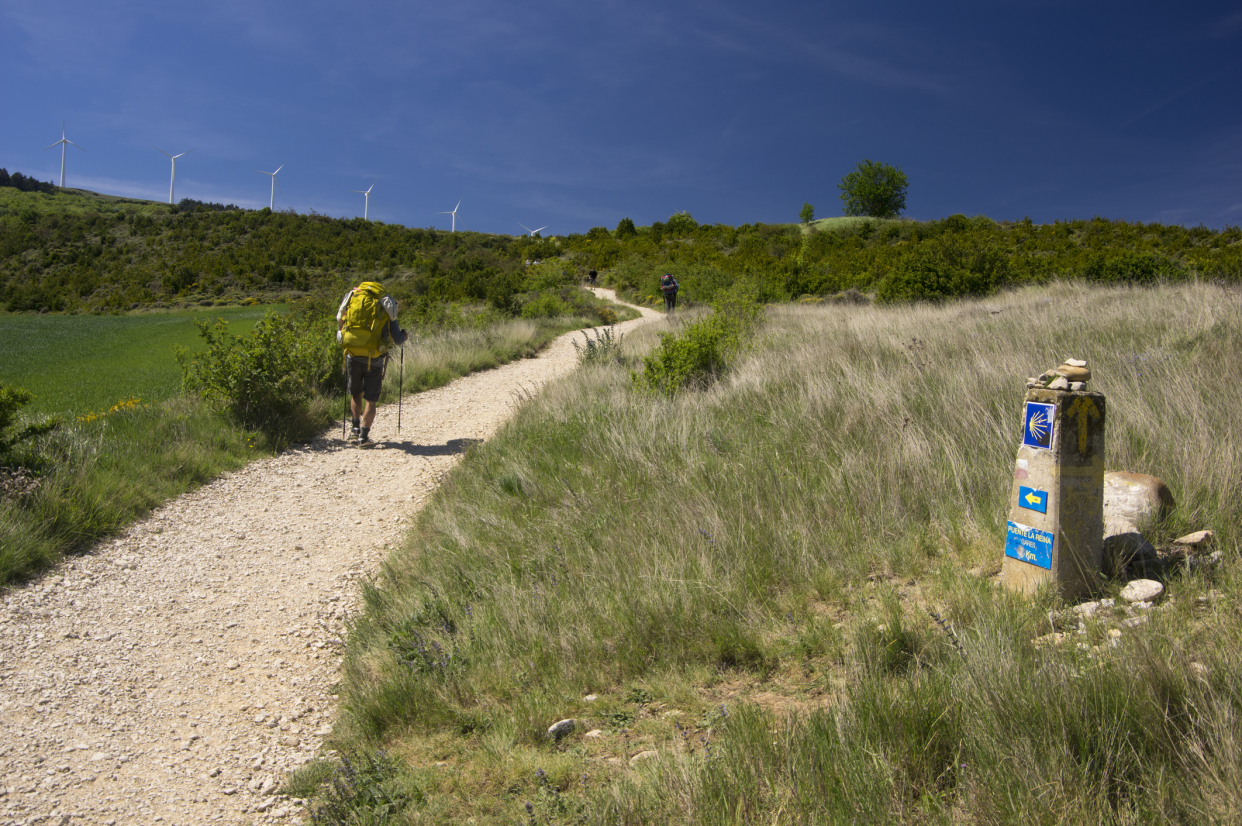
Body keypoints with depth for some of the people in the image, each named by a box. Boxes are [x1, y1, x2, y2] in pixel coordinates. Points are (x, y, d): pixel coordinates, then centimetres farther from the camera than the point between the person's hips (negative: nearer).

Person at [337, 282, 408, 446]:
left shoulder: (351, 298, 9)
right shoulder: (384, 309, 4)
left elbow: (340, 324, 12)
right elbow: (398, 340, 3)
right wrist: (404, 336, 26)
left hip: (352, 357, 2)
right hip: (374, 360, -2)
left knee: (356, 394, 25)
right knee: (370, 400, 9)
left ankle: (356, 428, 21)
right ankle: (364, 436, 6)